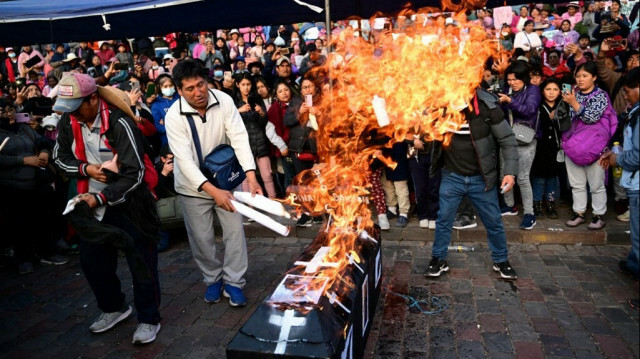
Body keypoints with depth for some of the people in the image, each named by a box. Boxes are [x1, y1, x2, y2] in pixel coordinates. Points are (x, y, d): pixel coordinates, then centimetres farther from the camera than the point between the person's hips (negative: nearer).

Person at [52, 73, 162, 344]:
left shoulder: (120, 123, -23)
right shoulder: (67, 122, -3)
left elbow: (134, 174, -25)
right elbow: (61, 157, 8)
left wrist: (101, 198, -29)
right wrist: (85, 169, -12)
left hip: (130, 203, -6)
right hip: (92, 202, 7)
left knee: (141, 263, 3)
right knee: (92, 260, 17)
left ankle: (148, 319, 21)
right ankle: (113, 308, 40)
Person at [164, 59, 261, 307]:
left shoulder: (224, 101, -17)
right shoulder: (174, 116, -21)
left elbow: (239, 138, -21)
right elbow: (184, 159, -26)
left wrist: (251, 177, -33)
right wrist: (212, 191, -35)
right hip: (194, 183, -1)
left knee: (235, 230, 1)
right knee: (201, 238, 6)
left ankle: (233, 282, 17)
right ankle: (213, 279, 30)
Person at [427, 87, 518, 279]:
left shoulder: (488, 106, -14)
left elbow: (507, 140, -8)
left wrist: (510, 171, -15)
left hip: (481, 178, -1)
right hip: (451, 177, 1)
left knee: (494, 222, 12)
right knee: (443, 220, 9)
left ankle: (501, 261, 33)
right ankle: (438, 259, 28)